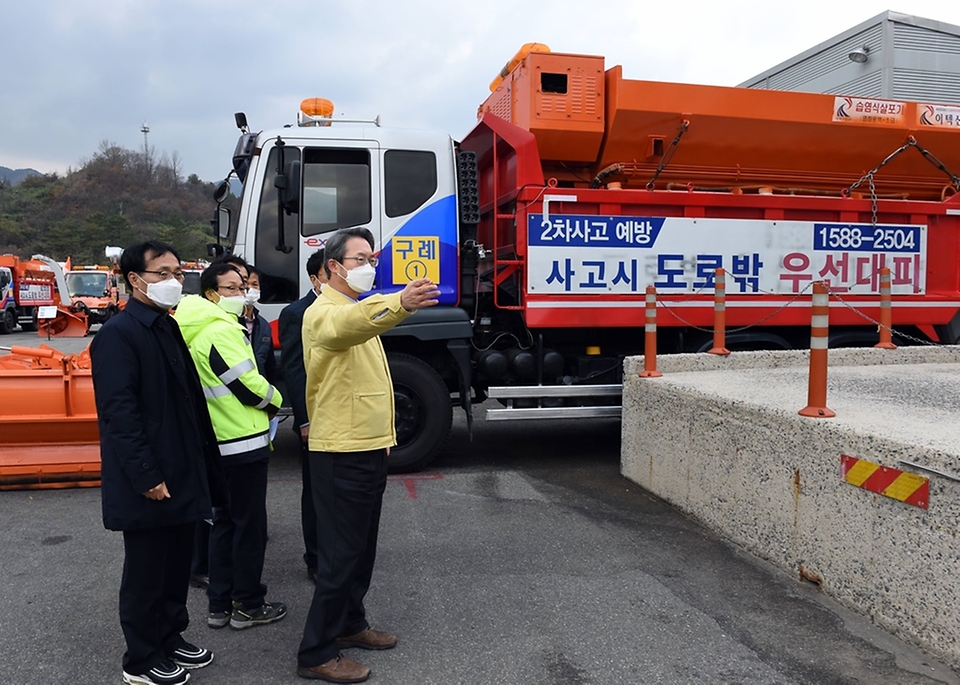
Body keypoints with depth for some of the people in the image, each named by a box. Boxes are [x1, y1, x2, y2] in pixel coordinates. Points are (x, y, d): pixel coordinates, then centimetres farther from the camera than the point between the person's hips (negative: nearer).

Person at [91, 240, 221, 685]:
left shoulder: (168, 327, 13)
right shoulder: (118, 334, -14)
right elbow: (119, 412, -20)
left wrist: (204, 462, 14)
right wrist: (147, 476, -21)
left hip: (181, 474, 8)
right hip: (148, 482, -8)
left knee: (176, 565, 18)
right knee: (146, 572, 7)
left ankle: (170, 640, 35)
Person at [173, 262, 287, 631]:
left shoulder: (199, 331, 13)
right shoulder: (222, 331, -18)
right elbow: (248, 383, -19)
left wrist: (262, 401, 11)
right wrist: (274, 401, 0)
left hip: (220, 441, 10)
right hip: (243, 440, -10)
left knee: (224, 521, 16)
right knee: (250, 524, 2)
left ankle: (219, 604, 24)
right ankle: (248, 606, 12)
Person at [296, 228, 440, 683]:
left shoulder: (360, 311, 18)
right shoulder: (324, 313, -15)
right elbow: (350, 323, -40)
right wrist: (399, 303, -59)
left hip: (368, 447, 10)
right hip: (341, 452, -9)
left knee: (362, 546, 18)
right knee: (341, 553, -4)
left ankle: (350, 624, 33)